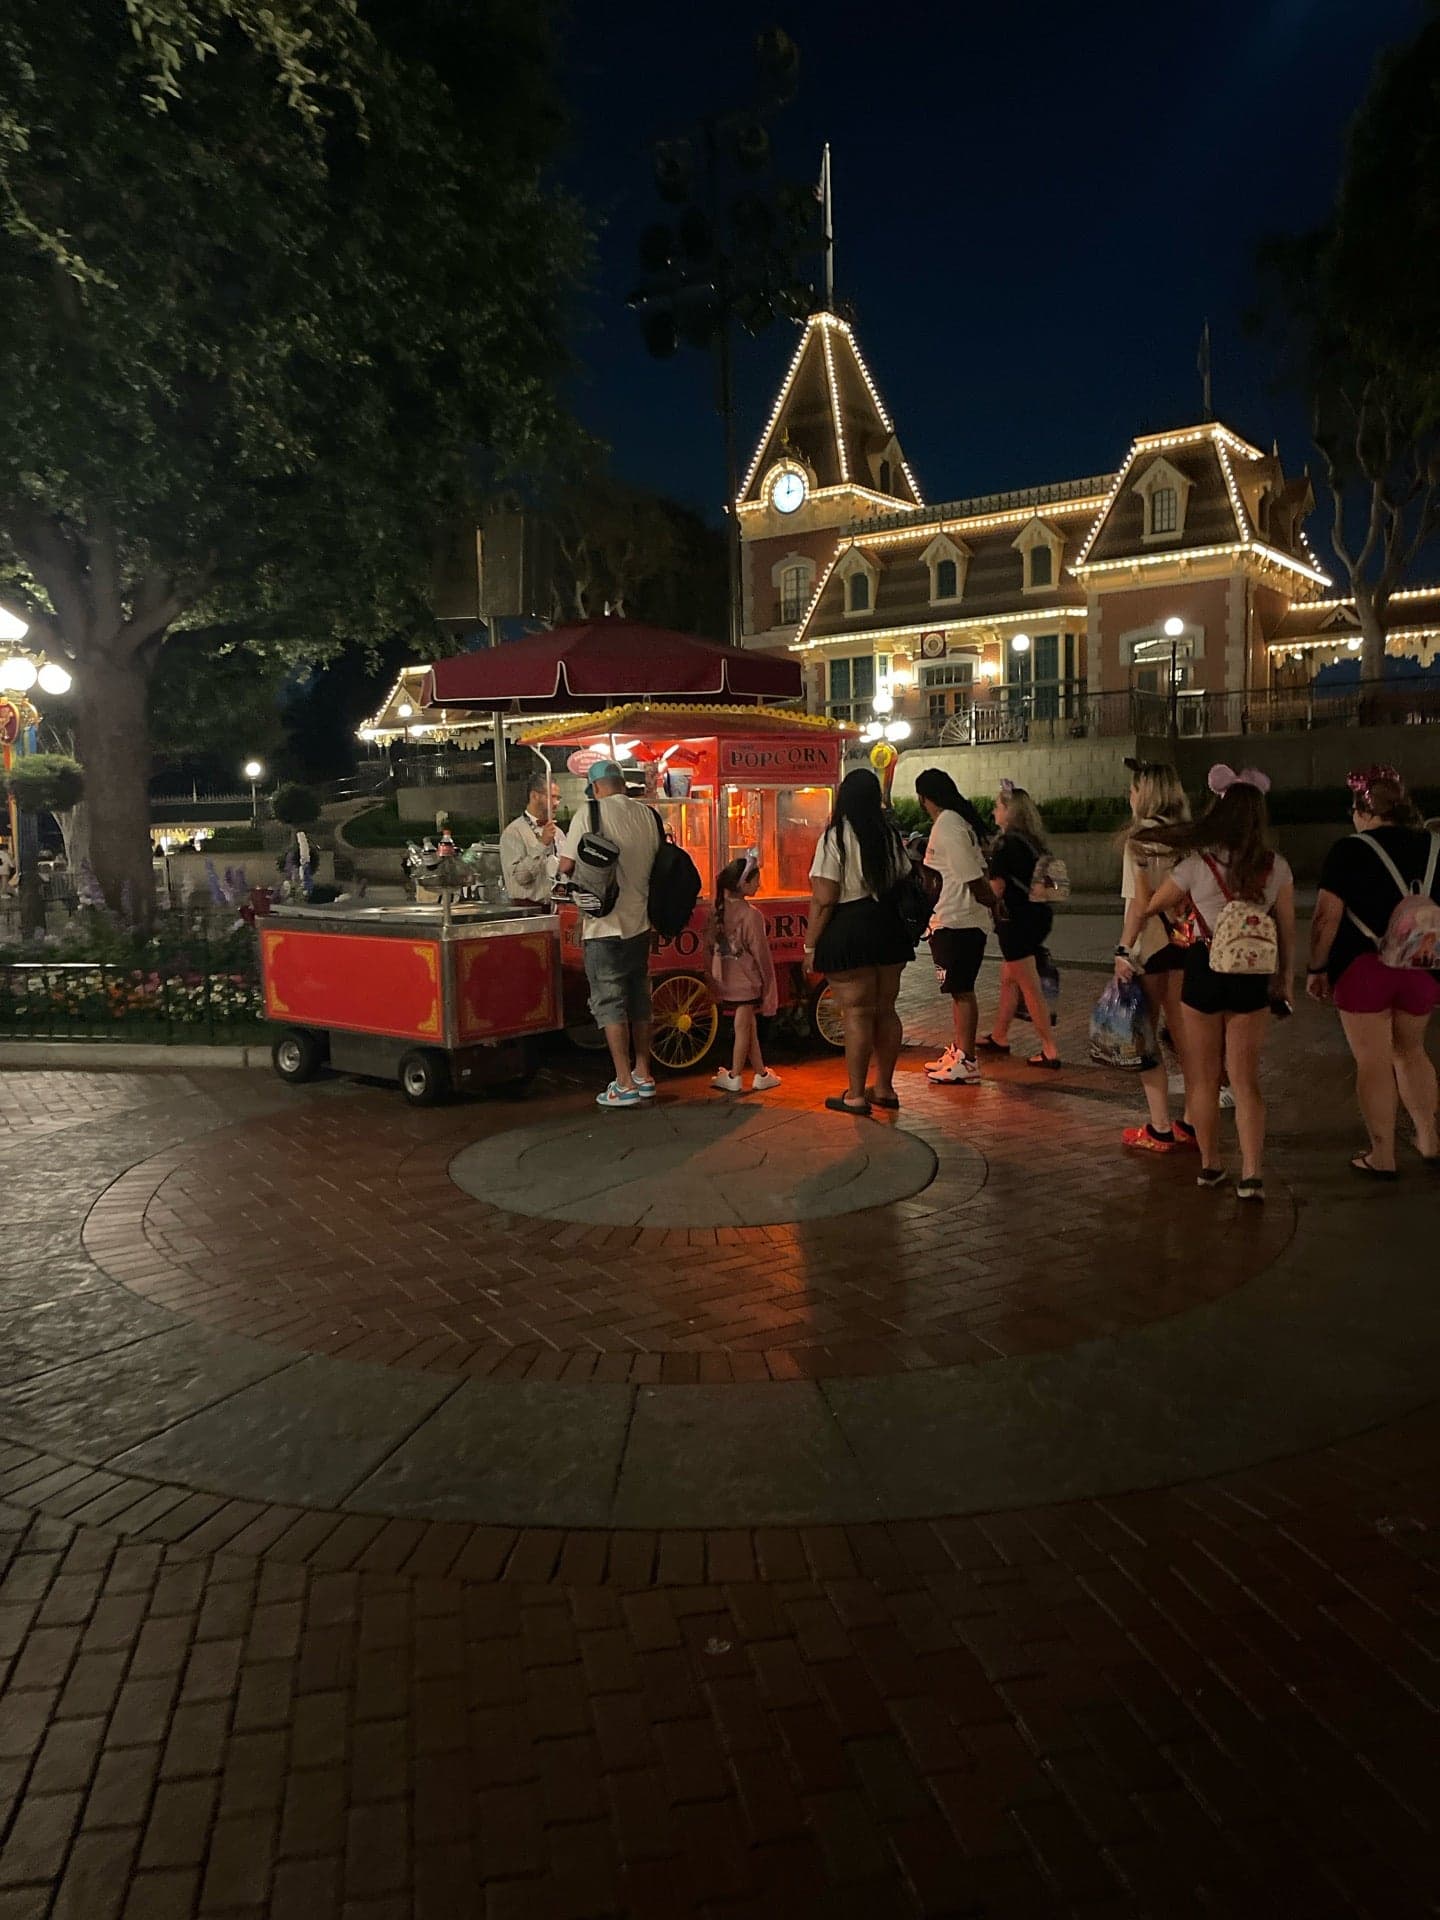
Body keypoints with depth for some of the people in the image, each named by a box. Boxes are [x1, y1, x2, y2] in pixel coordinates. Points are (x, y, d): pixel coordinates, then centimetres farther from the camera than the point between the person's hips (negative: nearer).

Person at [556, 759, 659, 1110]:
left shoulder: (590, 812, -11)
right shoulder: (647, 814, 4)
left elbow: (567, 865, -13)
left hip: (605, 925, -5)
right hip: (639, 921, 6)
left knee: (609, 1002, 0)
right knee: (639, 1000, 15)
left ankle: (624, 1085, 0)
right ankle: (643, 1074, 24)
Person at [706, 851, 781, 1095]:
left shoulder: (718, 912, 2)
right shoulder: (751, 915, -16)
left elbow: (709, 946, 7)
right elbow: (760, 952, -12)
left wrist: (714, 975, 16)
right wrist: (768, 981, -2)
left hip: (726, 981, 6)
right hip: (747, 980, -6)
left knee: (749, 1028, 14)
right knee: (743, 1028, 4)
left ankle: (761, 1075, 19)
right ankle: (734, 1078, 11)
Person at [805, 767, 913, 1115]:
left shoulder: (835, 838, -12)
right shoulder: (889, 836, 7)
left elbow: (823, 900, -15)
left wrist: (810, 945, -9)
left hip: (848, 933, -6)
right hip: (889, 930, 6)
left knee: (856, 1015, -2)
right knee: (885, 1010, 13)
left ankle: (856, 1095, 4)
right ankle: (884, 1088, 23)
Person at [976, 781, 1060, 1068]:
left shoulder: (1006, 843, -17)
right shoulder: (1032, 841, 9)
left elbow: (997, 888, -18)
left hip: (1016, 920, -9)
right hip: (1036, 914, 9)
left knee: (1030, 988, -3)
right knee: (1008, 980, 21)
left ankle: (1050, 1050, 0)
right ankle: (999, 1037, 32)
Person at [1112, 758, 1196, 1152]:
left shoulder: (1141, 838, -12)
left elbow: (1142, 901, -17)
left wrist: (1124, 949, -15)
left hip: (1151, 944, -6)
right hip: (1185, 942, 6)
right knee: (1183, 1034, 13)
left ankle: (1160, 1129, 3)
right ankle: (1192, 1124, 19)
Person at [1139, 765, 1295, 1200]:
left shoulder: (1197, 863, -10)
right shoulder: (1276, 867, -2)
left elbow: (1149, 908, 1)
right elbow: (1287, 930, 4)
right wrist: (1285, 978, 16)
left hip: (1205, 971, -2)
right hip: (1252, 976, 3)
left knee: (1204, 1078, 12)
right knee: (1245, 1078, 9)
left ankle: (1210, 1165, 24)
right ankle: (1251, 1175, 3)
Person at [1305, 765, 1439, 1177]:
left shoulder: (1350, 850, -10)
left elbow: (1327, 917, -13)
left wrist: (1315, 968, -4)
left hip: (1363, 969, -5)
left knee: (1373, 1062, 4)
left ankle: (1382, 1158, 11)